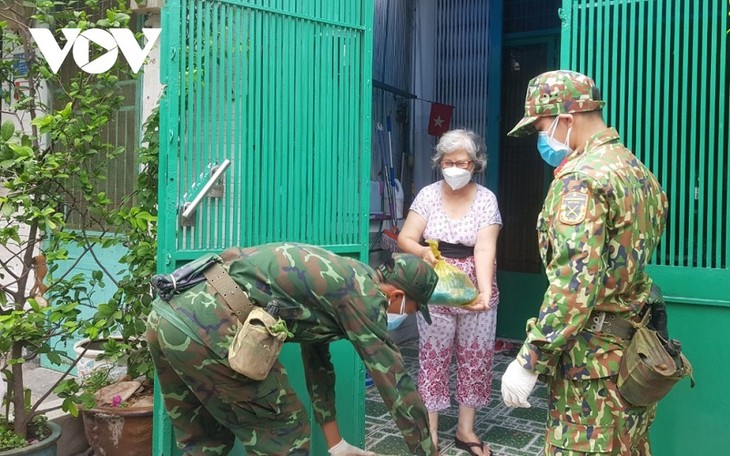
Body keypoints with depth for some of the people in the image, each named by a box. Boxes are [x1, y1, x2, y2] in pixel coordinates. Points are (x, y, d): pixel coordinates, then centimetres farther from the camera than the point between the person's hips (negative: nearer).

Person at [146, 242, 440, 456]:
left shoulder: (333, 279, 25)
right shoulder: (363, 294, 0)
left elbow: (317, 360, 32)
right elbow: (394, 380, 4)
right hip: (205, 330, -9)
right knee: (284, 432, 9)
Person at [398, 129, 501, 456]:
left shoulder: (486, 199, -6)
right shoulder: (428, 195, -3)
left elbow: (484, 249, -16)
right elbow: (405, 239, -7)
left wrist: (485, 291, -31)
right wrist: (422, 252, -30)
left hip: (475, 292, 1)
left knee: (475, 359, 9)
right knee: (433, 359, 3)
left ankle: (465, 429, 25)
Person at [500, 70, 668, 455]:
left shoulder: (581, 176, -17)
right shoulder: (638, 170, 12)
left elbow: (574, 281, -25)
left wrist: (529, 359, -21)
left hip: (594, 353, -9)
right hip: (636, 344, 9)